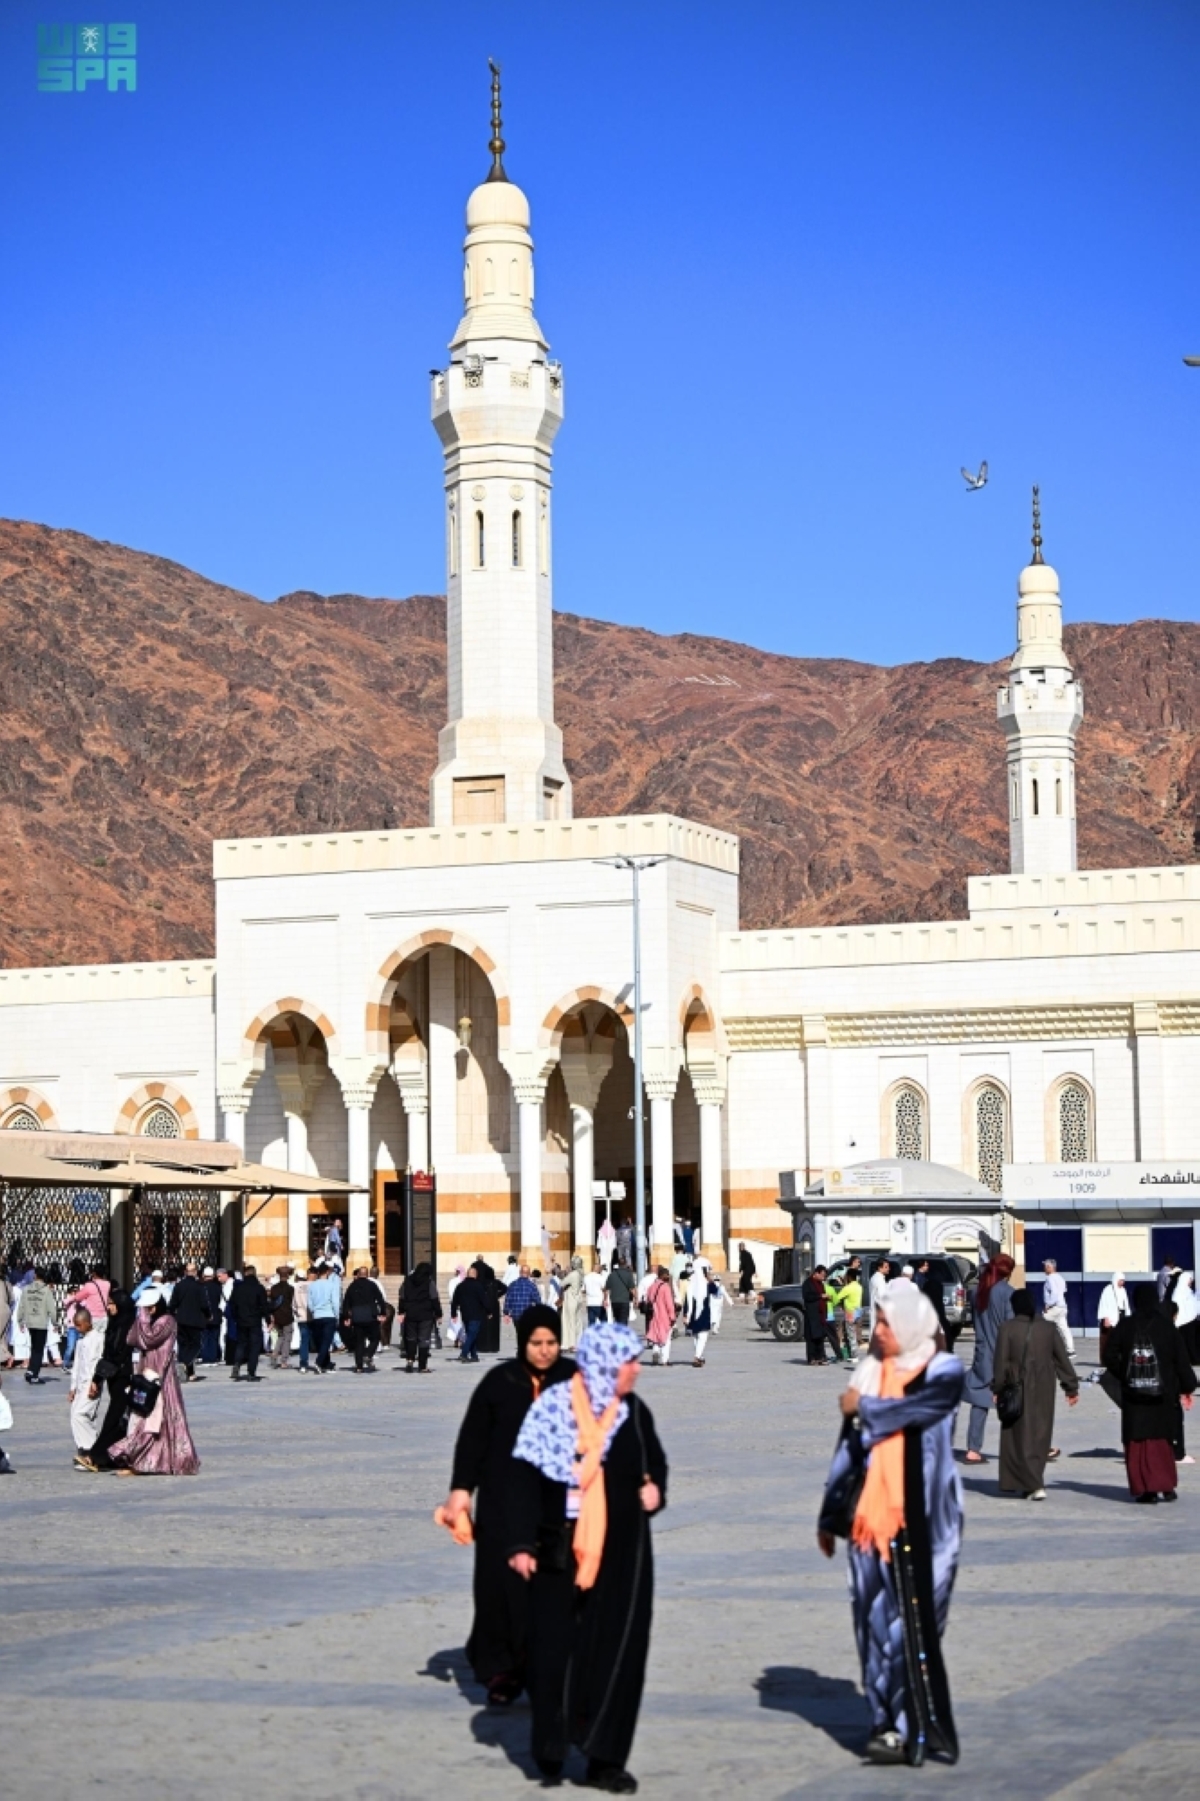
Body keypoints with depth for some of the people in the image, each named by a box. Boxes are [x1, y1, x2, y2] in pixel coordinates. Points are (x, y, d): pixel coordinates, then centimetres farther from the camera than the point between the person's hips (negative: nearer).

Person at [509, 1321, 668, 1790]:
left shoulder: (634, 1413, 5)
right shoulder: (553, 1408, -9)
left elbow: (655, 1464, 22)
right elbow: (524, 1476, -9)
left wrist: (654, 1488, -1)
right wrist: (521, 1543, -14)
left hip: (621, 1554, 4)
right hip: (561, 1553, -3)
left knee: (617, 1652, 0)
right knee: (555, 1650, 3)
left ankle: (604, 1759, 8)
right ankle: (551, 1751, 19)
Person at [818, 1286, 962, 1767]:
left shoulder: (944, 1372, -1)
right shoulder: (870, 1371, 10)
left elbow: (911, 1410, -21)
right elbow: (849, 1445, 13)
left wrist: (864, 1407, -5)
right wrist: (829, 1514, 15)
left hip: (922, 1519, -4)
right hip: (871, 1518, 4)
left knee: (913, 1621, -7)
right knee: (875, 1622, 2)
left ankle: (913, 1729, -1)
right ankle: (891, 1724, 9)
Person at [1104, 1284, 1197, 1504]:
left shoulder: (1124, 1326, -3)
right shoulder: (1165, 1326, -5)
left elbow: (1110, 1356, -3)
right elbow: (1180, 1359, -3)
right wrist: (1187, 1388, 6)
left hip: (1133, 1394, 0)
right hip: (1162, 1393, 0)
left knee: (1137, 1440, 5)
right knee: (1161, 1438, 12)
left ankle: (1144, 1489, -2)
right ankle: (1165, 1485, 3)